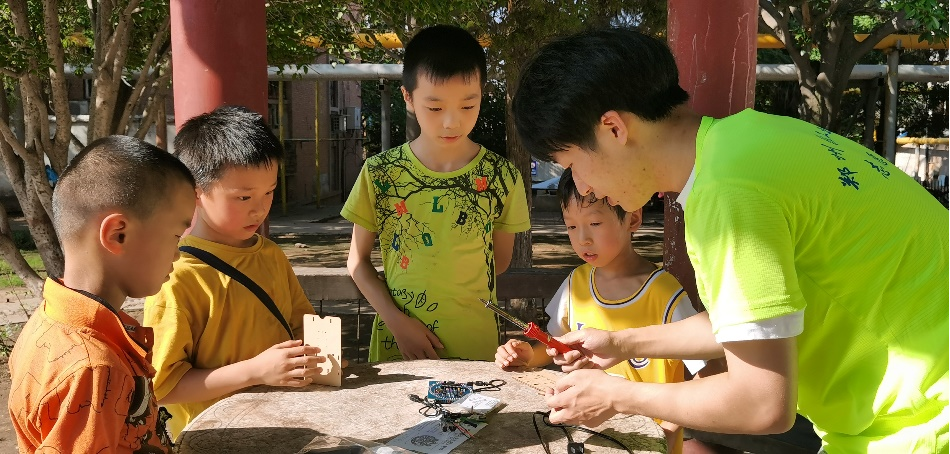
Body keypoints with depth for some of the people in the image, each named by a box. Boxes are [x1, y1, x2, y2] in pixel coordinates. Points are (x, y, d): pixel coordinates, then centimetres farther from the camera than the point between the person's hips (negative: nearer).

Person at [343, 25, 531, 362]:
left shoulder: (501, 177, -7)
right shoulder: (379, 173, -7)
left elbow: (499, 261, 3)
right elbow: (358, 259, 0)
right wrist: (396, 320, -11)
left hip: (476, 344, 0)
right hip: (396, 344, 1)